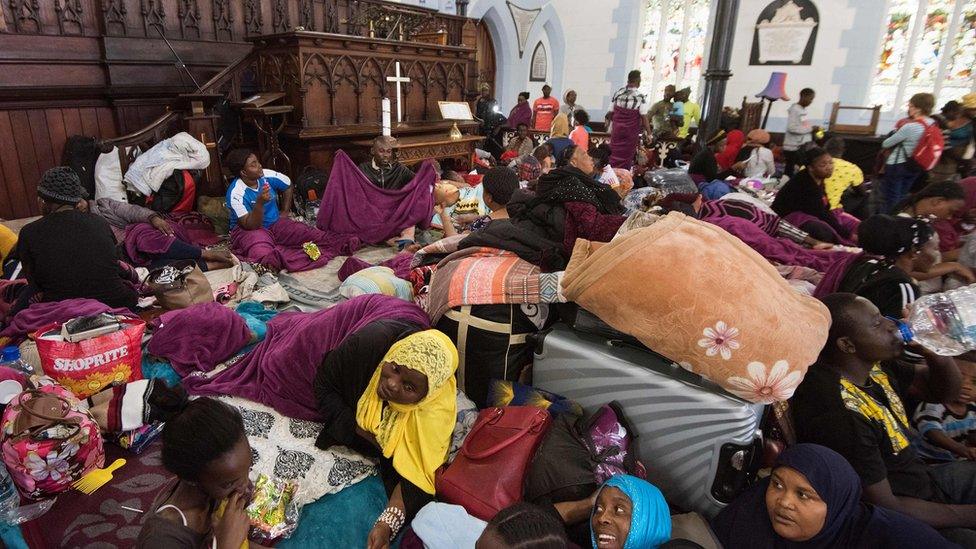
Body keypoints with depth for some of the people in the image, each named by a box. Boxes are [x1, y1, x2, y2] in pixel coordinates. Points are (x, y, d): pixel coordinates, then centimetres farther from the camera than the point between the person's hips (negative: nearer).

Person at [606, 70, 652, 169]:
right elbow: (644, 117, -12)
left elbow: (610, 113, 5)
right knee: (626, 158, 7)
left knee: (615, 156, 9)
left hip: (616, 129, 3)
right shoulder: (641, 97, -11)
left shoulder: (618, 93, 1)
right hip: (631, 131, -3)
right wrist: (649, 133, -6)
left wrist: (610, 127, 19)